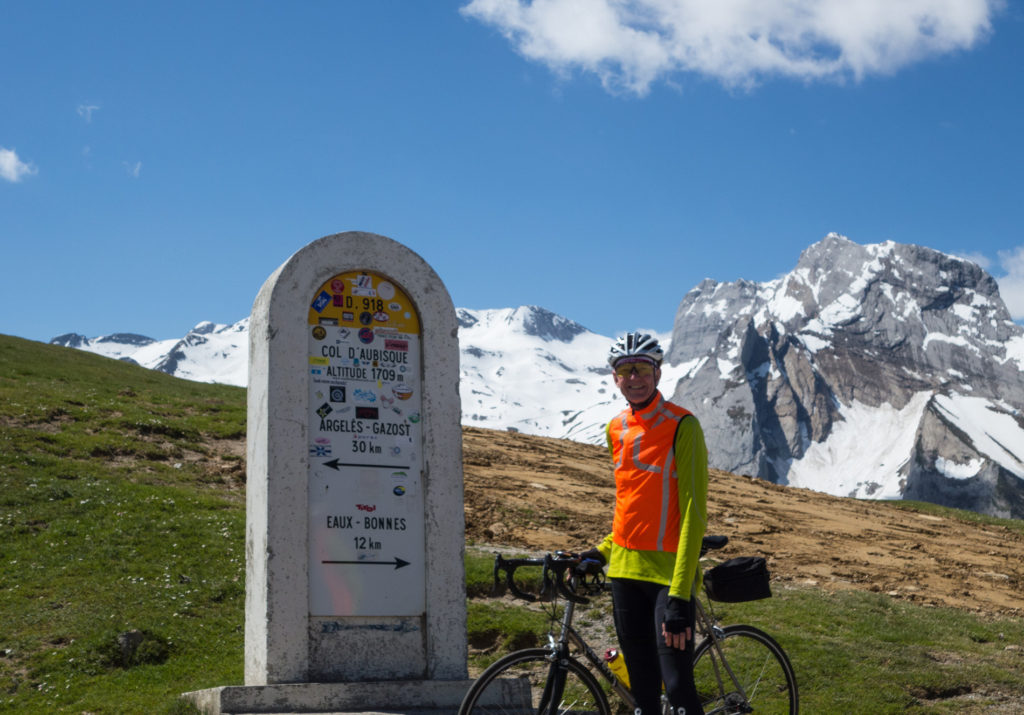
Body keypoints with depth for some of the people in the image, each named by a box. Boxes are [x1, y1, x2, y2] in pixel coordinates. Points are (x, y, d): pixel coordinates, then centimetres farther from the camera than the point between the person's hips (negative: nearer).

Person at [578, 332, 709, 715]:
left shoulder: (681, 426, -11)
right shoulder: (616, 429, 10)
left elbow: (693, 512, -16)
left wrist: (679, 595, -22)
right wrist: (603, 550, 9)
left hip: (669, 572, -6)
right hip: (624, 569, 6)